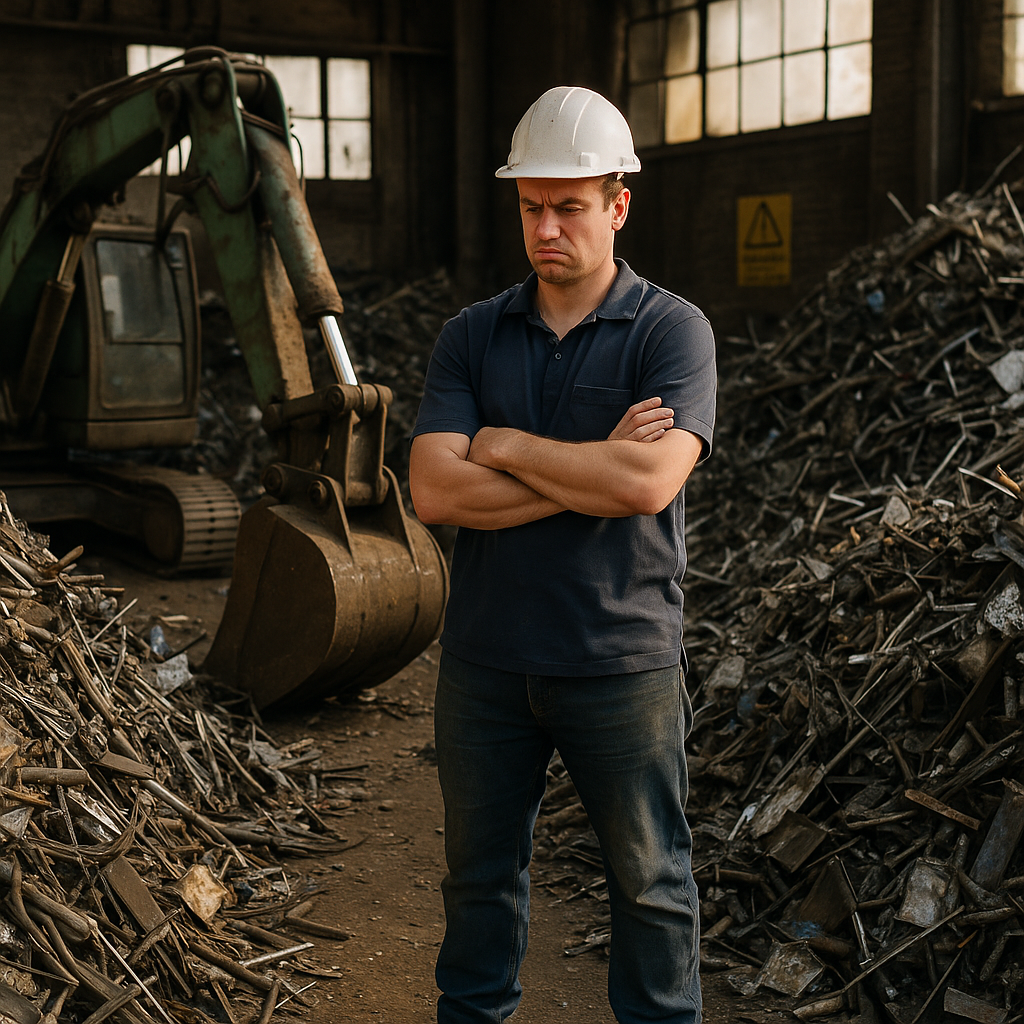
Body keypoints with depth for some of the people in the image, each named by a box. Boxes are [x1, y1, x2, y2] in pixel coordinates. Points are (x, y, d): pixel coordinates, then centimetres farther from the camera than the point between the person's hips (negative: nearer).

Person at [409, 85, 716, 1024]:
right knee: (481, 868, 17)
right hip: (486, 656, 3)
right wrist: (593, 469, -16)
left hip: (621, 661, -3)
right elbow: (435, 491, -11)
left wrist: (507, 447, -11)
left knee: (649, 876, 11)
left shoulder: (674, 332, -6)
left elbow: (649, 484, -23)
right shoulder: (471, 337, 3)